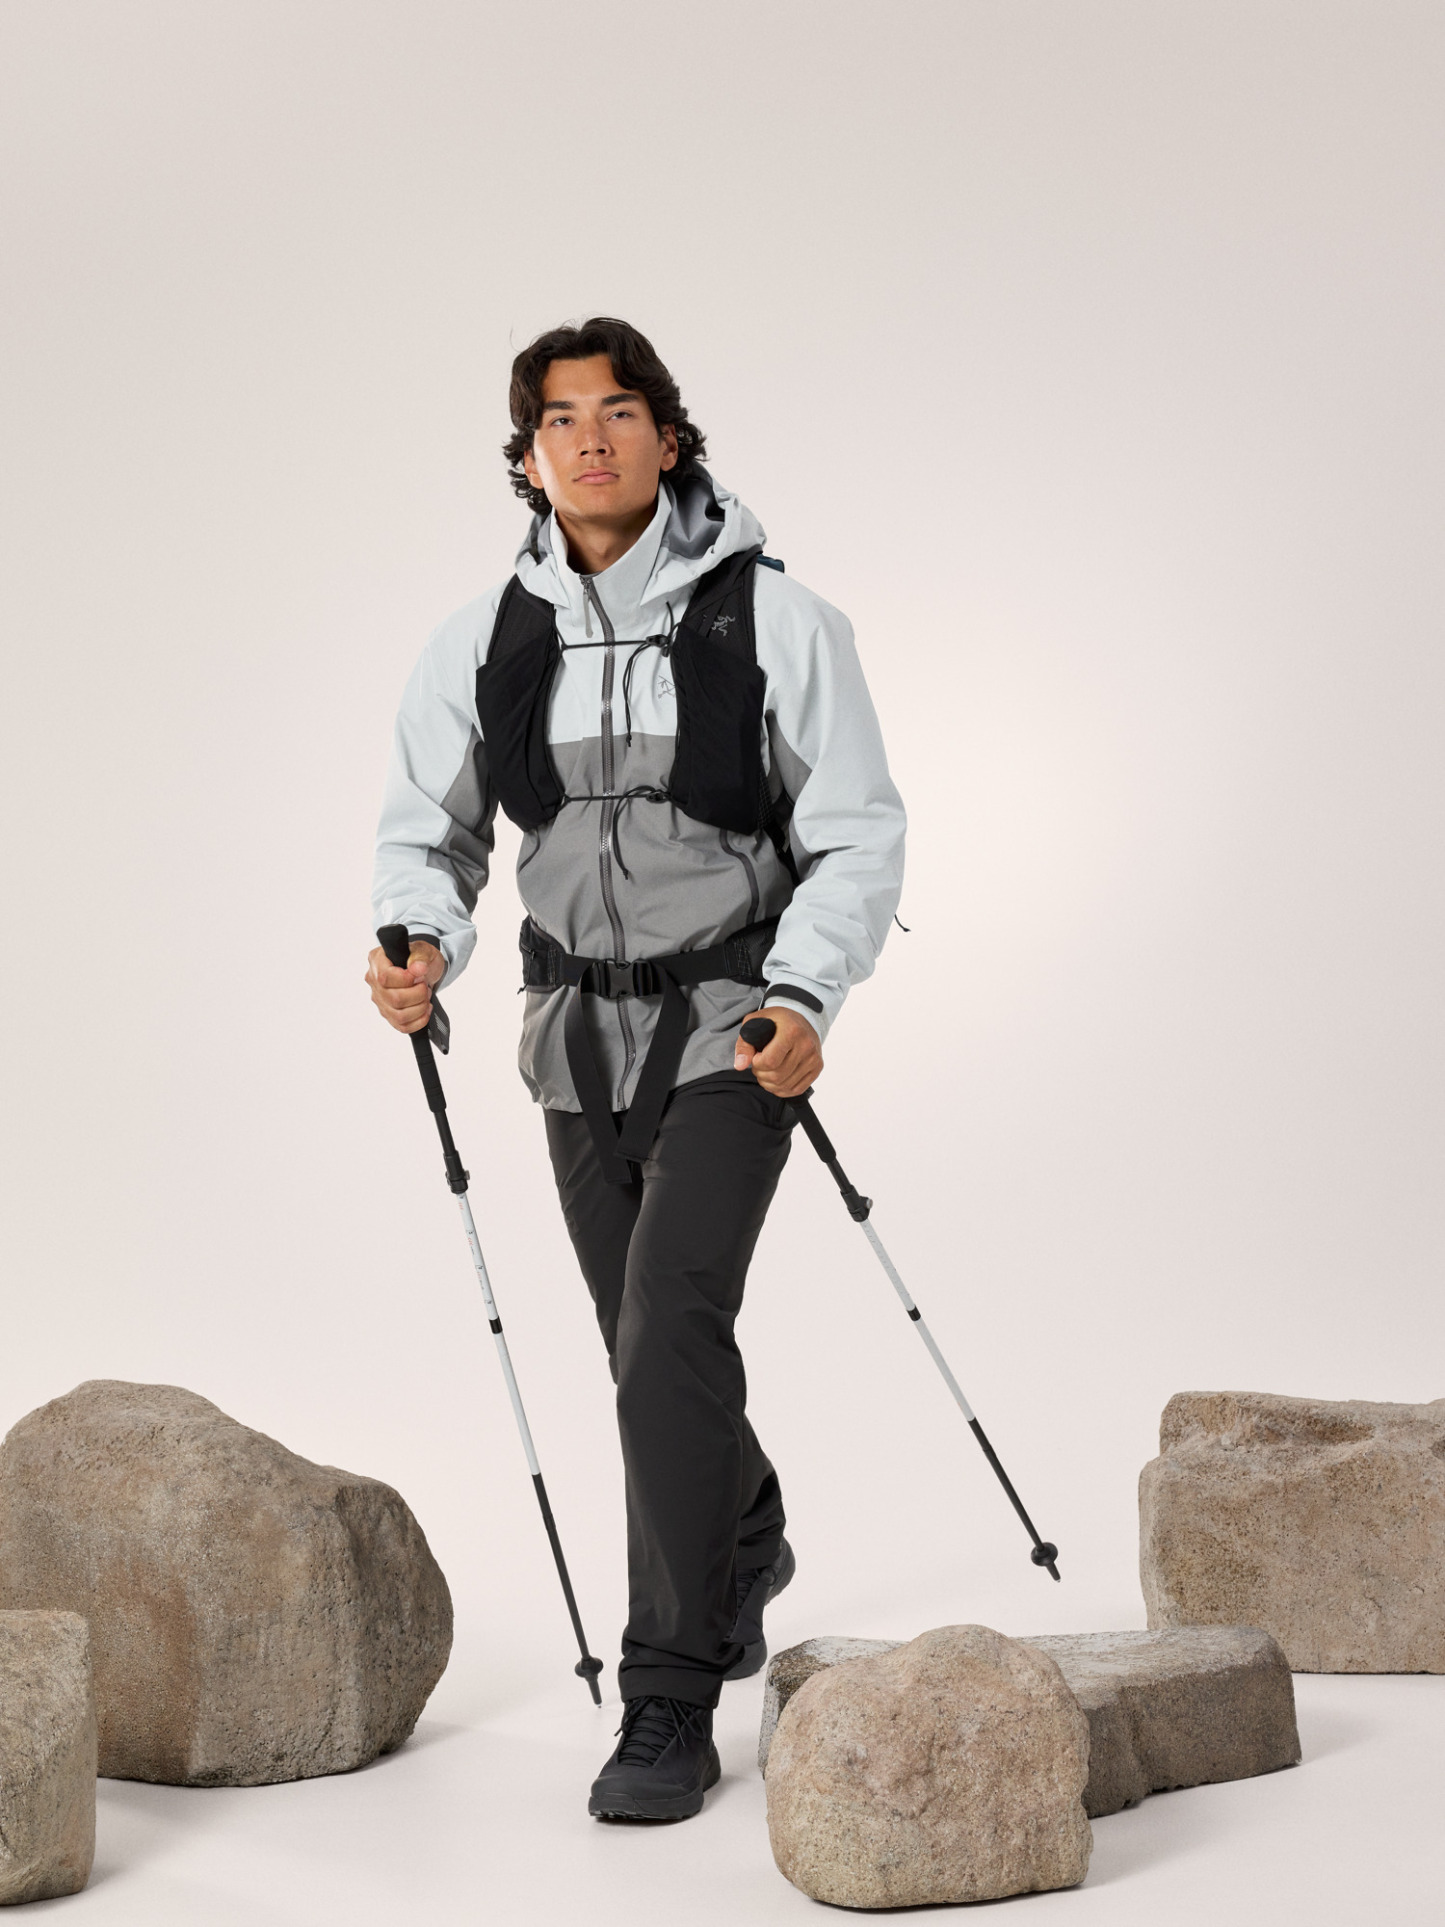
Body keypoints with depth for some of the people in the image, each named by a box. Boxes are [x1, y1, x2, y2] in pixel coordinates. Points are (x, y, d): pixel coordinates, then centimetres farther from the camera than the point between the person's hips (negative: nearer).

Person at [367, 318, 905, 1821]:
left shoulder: (771, 620, -10)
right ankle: (747, 1548, 50)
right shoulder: (483, 643, 0)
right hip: (579, 1033, 5)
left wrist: (803, 995, -21)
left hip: (730, 1025, -5)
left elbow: (856, 838, -7)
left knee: (668, 1329, -19)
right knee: (652, 1345, 18)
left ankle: (669, 1703, -11)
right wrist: (420, 944, -15)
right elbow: (428, 831, 7)